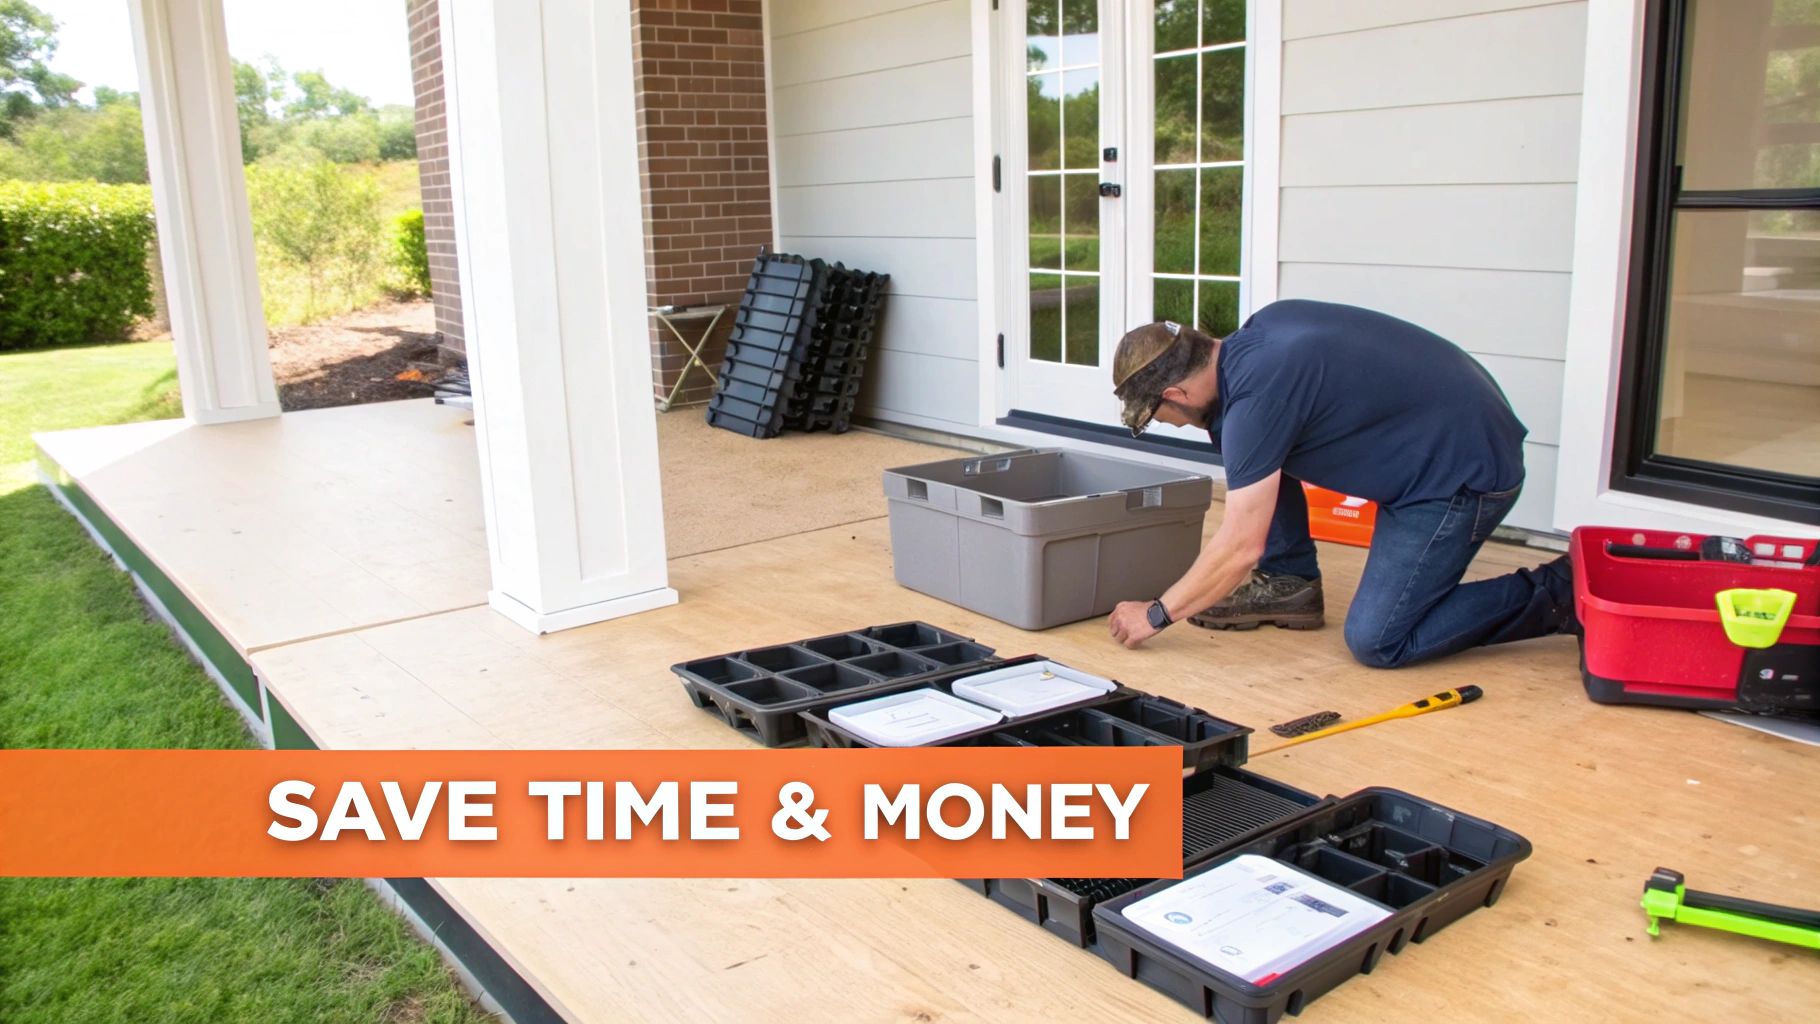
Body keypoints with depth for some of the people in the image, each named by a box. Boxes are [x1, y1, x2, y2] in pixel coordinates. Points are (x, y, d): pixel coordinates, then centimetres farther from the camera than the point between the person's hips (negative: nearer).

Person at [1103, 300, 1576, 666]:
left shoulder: (1256, 398, -25)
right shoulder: (1260, 328, 1)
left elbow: (1241, 548, -22)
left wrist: (1155, 615, -11)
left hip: (1465, 469, -10)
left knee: (1376, 642, -9)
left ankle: (1555, 595, 2)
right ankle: (1290, 584, 13)